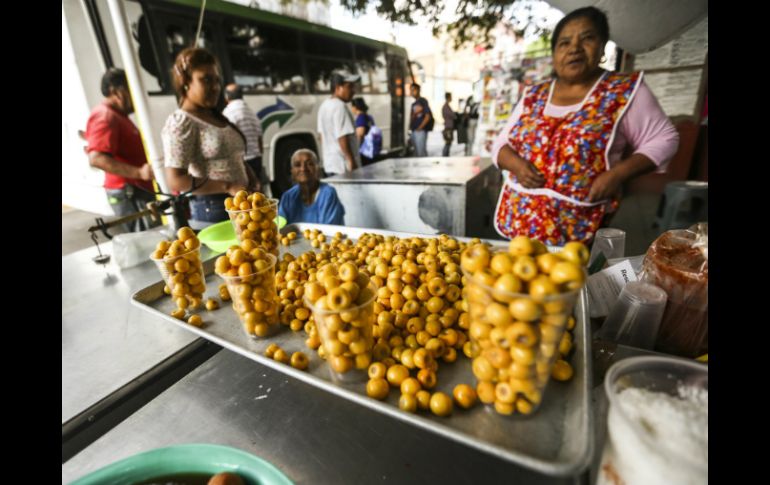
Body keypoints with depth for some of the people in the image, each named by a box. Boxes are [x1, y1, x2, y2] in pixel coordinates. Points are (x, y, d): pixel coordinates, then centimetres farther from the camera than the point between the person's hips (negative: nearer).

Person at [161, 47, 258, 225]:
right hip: (212, 209, -8)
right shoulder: (180, 122, -9)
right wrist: (228, 187, -23)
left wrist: (251, 179, 3)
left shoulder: (217, 117, 15)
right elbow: (175, 181, -17)